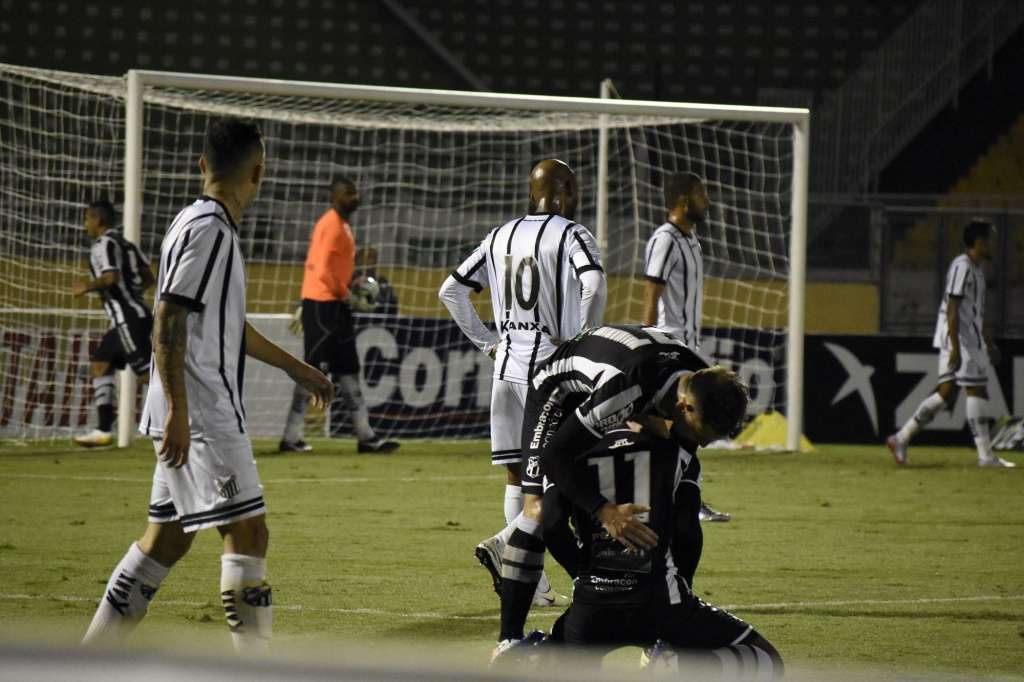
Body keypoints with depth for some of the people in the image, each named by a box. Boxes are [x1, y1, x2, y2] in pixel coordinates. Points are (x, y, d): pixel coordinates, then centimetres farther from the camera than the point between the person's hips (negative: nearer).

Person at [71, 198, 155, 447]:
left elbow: (111, 277, -25)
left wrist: (87, 287, -10)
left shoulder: (104, 244, -11)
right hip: (136, 312, 10)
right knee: (100, 365, 13)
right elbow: (148, 278, 16)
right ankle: (104, 429, 11)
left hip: (128, 319, -10)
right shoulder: (125, 244, 16)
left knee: (146, 374, -11)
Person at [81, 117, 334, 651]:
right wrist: (178, 411, -25)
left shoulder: (205, 225, 18)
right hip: (201, 415, -10)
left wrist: (294, 367, 38)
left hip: (190, 415, 10)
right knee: (248, 532, -10)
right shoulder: (208, 230, -14)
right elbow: (169, 322, -20)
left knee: (168, 537, 12)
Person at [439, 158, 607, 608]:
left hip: (507, 367, 6)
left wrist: (487, 342, 16)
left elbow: (451, 291, 13)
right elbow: (594, 286, -23)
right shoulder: (571, 235, -5)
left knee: (521, 477, 10)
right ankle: (506, 544, -22)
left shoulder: (500, 237, 12)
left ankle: (535, 585, 10)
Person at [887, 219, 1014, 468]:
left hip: (971, 338, 10)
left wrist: (987, 342, 30)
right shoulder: (962, 267, -13)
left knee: (945, 394, 8)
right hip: (959, 338, -10)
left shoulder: (975, 270, 19)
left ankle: (901, 438, 9)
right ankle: (986, 455, -4)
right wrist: (955, 347, -23)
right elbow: (952, 309, -19)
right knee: (977, 391, -7)